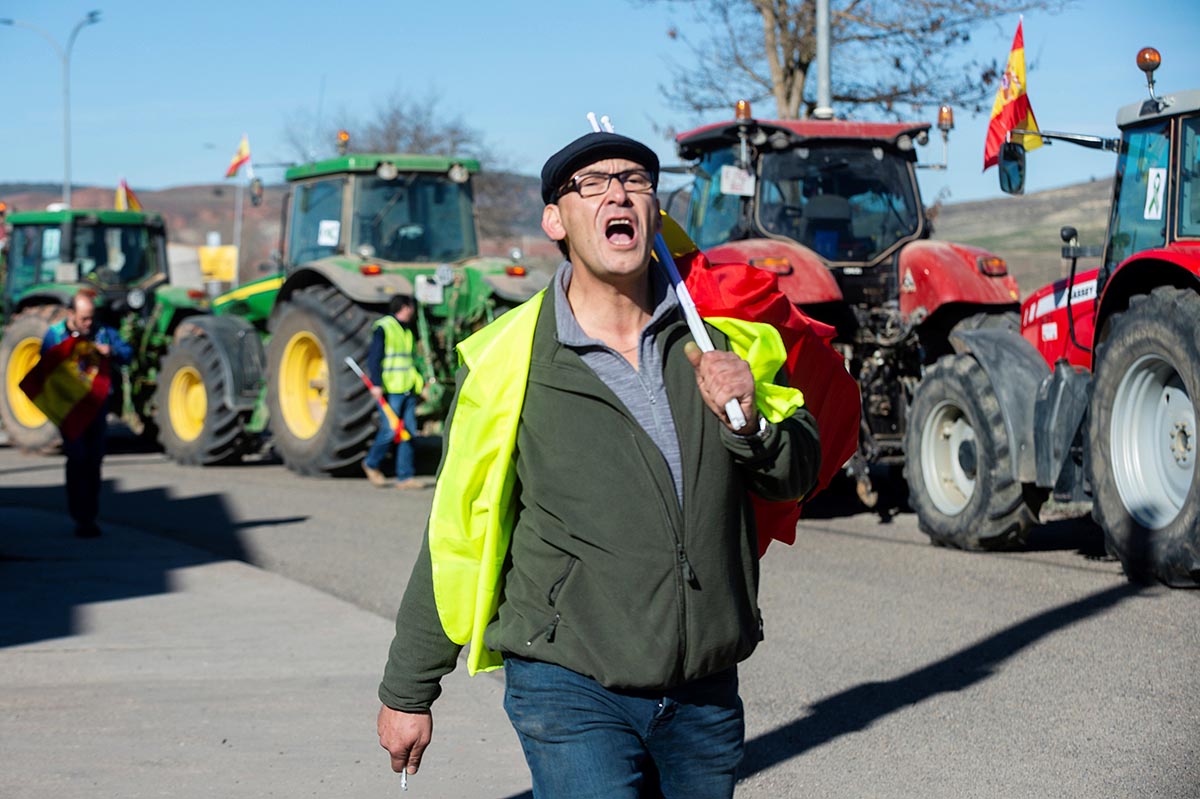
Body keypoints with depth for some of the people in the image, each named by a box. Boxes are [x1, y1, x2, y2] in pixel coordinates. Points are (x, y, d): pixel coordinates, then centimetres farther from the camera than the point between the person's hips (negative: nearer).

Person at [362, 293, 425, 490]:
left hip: (408, 390, 8)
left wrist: (419, 382, 26)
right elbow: (374, 357, -12)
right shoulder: (383, 328, -6)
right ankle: (372, 464, 14)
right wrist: (376, 384, -19)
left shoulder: (407, 330, 20)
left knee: (408, 431, 3)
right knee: (389, 431, -9)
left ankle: (405, 476, 5)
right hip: (390, 390, -8)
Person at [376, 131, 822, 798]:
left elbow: (797, 476, 10)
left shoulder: (718, 335, 4)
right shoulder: (508, 362, -5)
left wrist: (749, 423, -12)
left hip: (706, 693, 4)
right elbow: (455, 537, 1)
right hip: (571, 689, -4)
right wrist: (407, 691, 7)